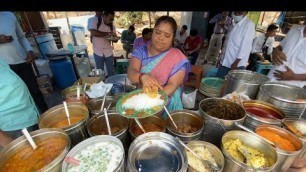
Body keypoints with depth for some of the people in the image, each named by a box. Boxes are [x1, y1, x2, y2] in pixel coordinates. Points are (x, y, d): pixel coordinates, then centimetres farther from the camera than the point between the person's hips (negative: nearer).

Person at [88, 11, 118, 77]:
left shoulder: (112, 26, 3)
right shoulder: (94, 20, -8)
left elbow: (115, 40, 7)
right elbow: (93, 33, -23)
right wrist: (107, 33, -21)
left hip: (109, 52, 3)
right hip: (98, 52, -3)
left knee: (111, 71, 10)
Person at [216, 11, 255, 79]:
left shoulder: (249, 25, -8)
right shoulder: (234, 24, 14)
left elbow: (245, 46, -15)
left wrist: (236, 62, -19)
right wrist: (222, 58, 14)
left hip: (237, 64, -7)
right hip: (225, 62, 7)